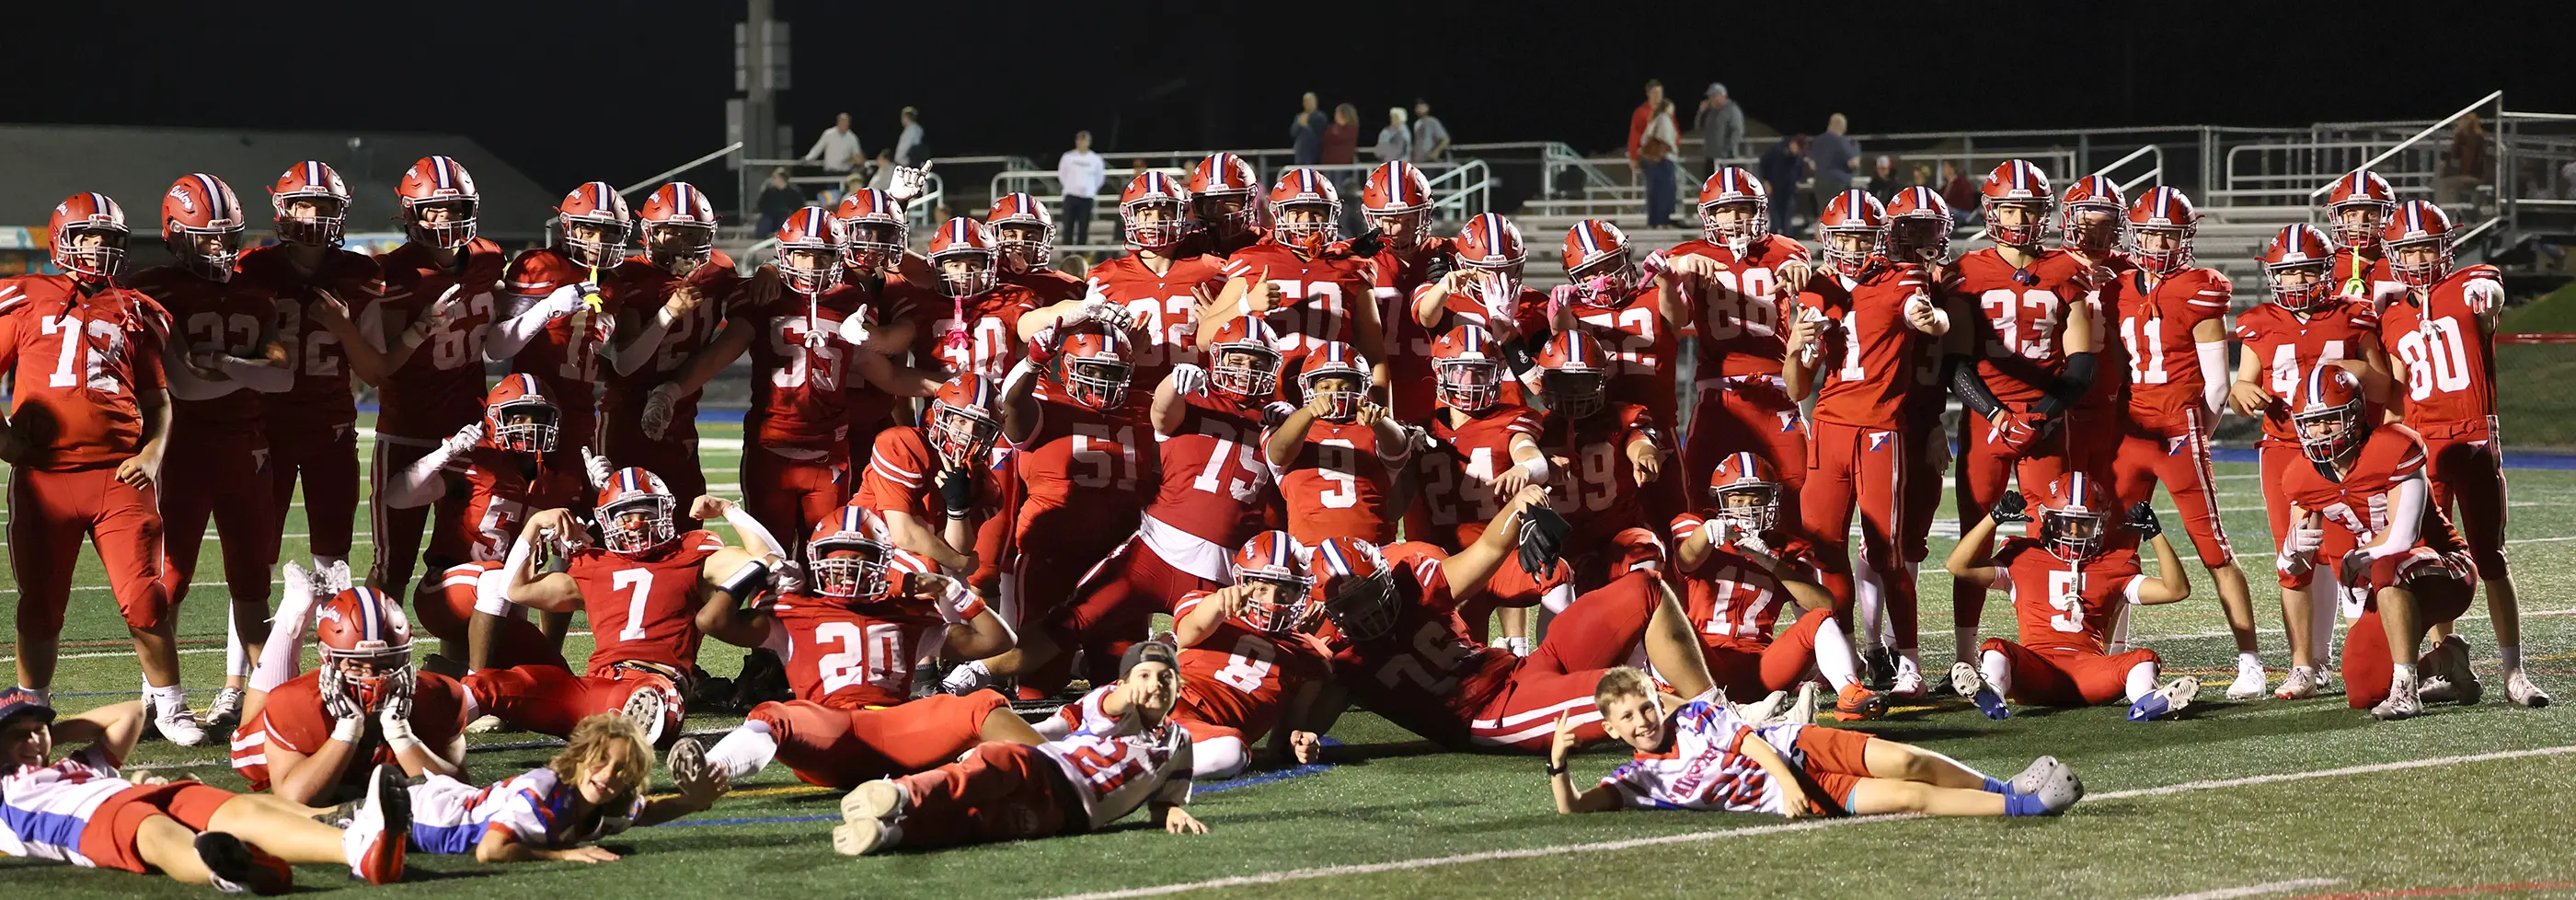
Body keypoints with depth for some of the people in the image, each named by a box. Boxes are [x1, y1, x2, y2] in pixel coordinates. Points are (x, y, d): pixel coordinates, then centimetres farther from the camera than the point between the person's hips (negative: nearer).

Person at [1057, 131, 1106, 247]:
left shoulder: (1095, 159, 0)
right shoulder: (1068, 157, -1)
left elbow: (1100, 176, 14)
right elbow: (1061, 174, 12)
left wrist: (1092, 190, 9)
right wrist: (1070, 186, 9)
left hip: (1087, 198, 0)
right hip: (1071, 196, 0)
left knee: (1083, 228, 1)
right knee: (1068, 227, -3)